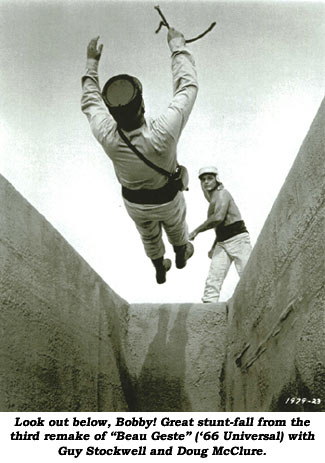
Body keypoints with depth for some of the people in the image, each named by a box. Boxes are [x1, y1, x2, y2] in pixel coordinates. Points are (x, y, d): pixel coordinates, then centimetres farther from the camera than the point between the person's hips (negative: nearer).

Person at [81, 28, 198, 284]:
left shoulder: (107, 137, -37)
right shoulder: (162, 135, -45)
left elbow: (90, 101, -14)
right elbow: (188, 86, -33)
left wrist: (92, 63, -4)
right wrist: (178, 46, -21)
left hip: (134, 202, 2)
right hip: (167, 198, -2)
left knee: (149, 236, 34)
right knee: (176, 228, 34)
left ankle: (160, 270, 63)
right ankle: (181, 255, 66)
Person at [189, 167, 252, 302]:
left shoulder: (222, 193, -5)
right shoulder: (213, 201, 22)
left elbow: (219, 217, -22)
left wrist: (196, 231, -14)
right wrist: (213, 247, 19)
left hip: (237, 239, -8)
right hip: (222, 243, 8)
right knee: (213, 280, -6)